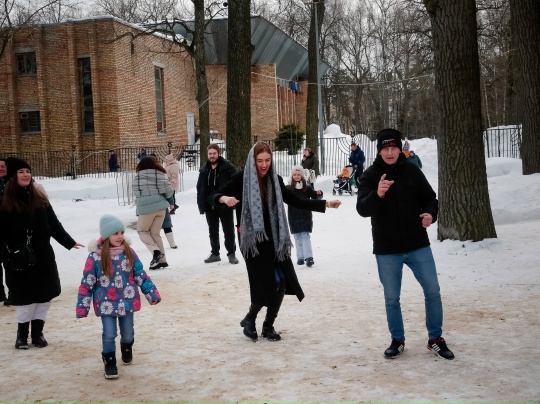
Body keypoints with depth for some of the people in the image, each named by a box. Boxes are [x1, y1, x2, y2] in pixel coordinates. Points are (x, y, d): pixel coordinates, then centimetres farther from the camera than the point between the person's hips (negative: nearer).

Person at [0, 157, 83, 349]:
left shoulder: (40, 198, 7)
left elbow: (54, 225, 10)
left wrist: (69, 242, 5)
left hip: (43, 257, 4)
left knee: (45, 295, 7)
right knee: (26, 298, -1)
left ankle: (37, 332, 22)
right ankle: (22, 333, 19)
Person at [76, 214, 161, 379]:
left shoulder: (129, 252, -5)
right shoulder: (95, 257, -15)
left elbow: (141, 275, 3)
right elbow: (87, 283, -9)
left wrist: (152, 294, 2)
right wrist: (82, 306, -8)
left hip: (127, 301, 3)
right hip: (106, 303, -3)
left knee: (128, 332, 16)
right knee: (109, 334, -4)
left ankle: (127, 347, 48)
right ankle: (109, 361, 18)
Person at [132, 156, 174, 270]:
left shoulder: (138, 177, -6)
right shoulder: (160, 175, 0)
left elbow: (136, 192, 0)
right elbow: (169, 191, 1)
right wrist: (165, 200, 22)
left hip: (146, 208, -4)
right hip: (160, 206, 4)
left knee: (142, 231, 15)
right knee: (155, 233, 14)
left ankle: (155, 250, -6)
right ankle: (161, 260, 13)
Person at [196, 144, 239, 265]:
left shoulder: (228, 167, -8)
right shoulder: (204, 170, 7)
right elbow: (199, 189, 10)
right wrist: (201, 206, 4)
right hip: (210, 207, 5)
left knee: (229, 231, 4)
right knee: (213, 232, 14)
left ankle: (231, 253, 15)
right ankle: (215, 253, 25)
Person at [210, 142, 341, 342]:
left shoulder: (275, 180, 6)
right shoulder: (241, 179, -6)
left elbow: (295, 201, 11)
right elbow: (214, 196, -8)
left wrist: (325, 204, 6)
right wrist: (224, 198, -32)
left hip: (274, 238, 5)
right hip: (252, 239, -4)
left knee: (281, 282, -2)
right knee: (265, 284, -8)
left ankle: (268, 326, 17)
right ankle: (250, 319, 20)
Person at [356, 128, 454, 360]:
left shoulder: (412, 171, -1)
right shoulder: (370, 176, -7)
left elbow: (429, 198, 10)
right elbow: (362, 209, -20)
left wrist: (431, 214, -12)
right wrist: (377, 195, -40)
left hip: (418, 245, 2)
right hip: (386, 250, -2)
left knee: (433, 291, 4)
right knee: (391, 298, 9)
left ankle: (435, 339, 21)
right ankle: (397, 340, 27)